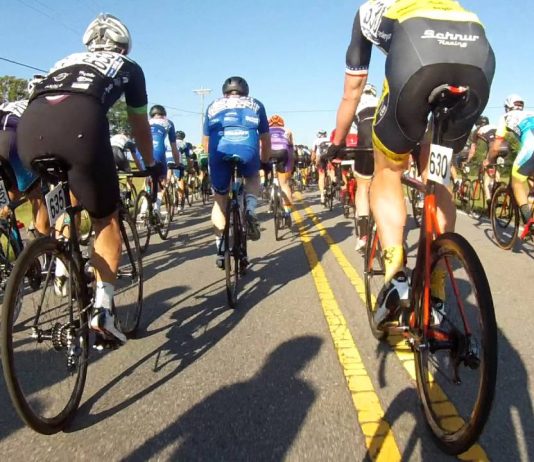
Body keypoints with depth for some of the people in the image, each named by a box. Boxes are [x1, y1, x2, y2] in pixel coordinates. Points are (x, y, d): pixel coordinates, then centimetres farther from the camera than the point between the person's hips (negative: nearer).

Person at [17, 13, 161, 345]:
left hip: (29, 126, 4)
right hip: (80, 124, -4)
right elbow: (141, 127, 34)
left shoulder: (66, 62, 39)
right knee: (107, 220, 11)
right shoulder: (128, 67, 30)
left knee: (67, 200, 33)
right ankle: (103, 308, 1)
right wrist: (151, 165, 50)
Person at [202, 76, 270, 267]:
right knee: (253, 178, 32)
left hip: (219, 150, 1)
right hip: (247, 149, -1)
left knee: (220, 199, 19)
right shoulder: (255, 104, 31)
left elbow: (205, 141, 31)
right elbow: (265, 139, 32)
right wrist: (264, 161, 46)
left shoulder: (213, 106, 32)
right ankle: (250, 211, 3)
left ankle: (221, 250, 19)